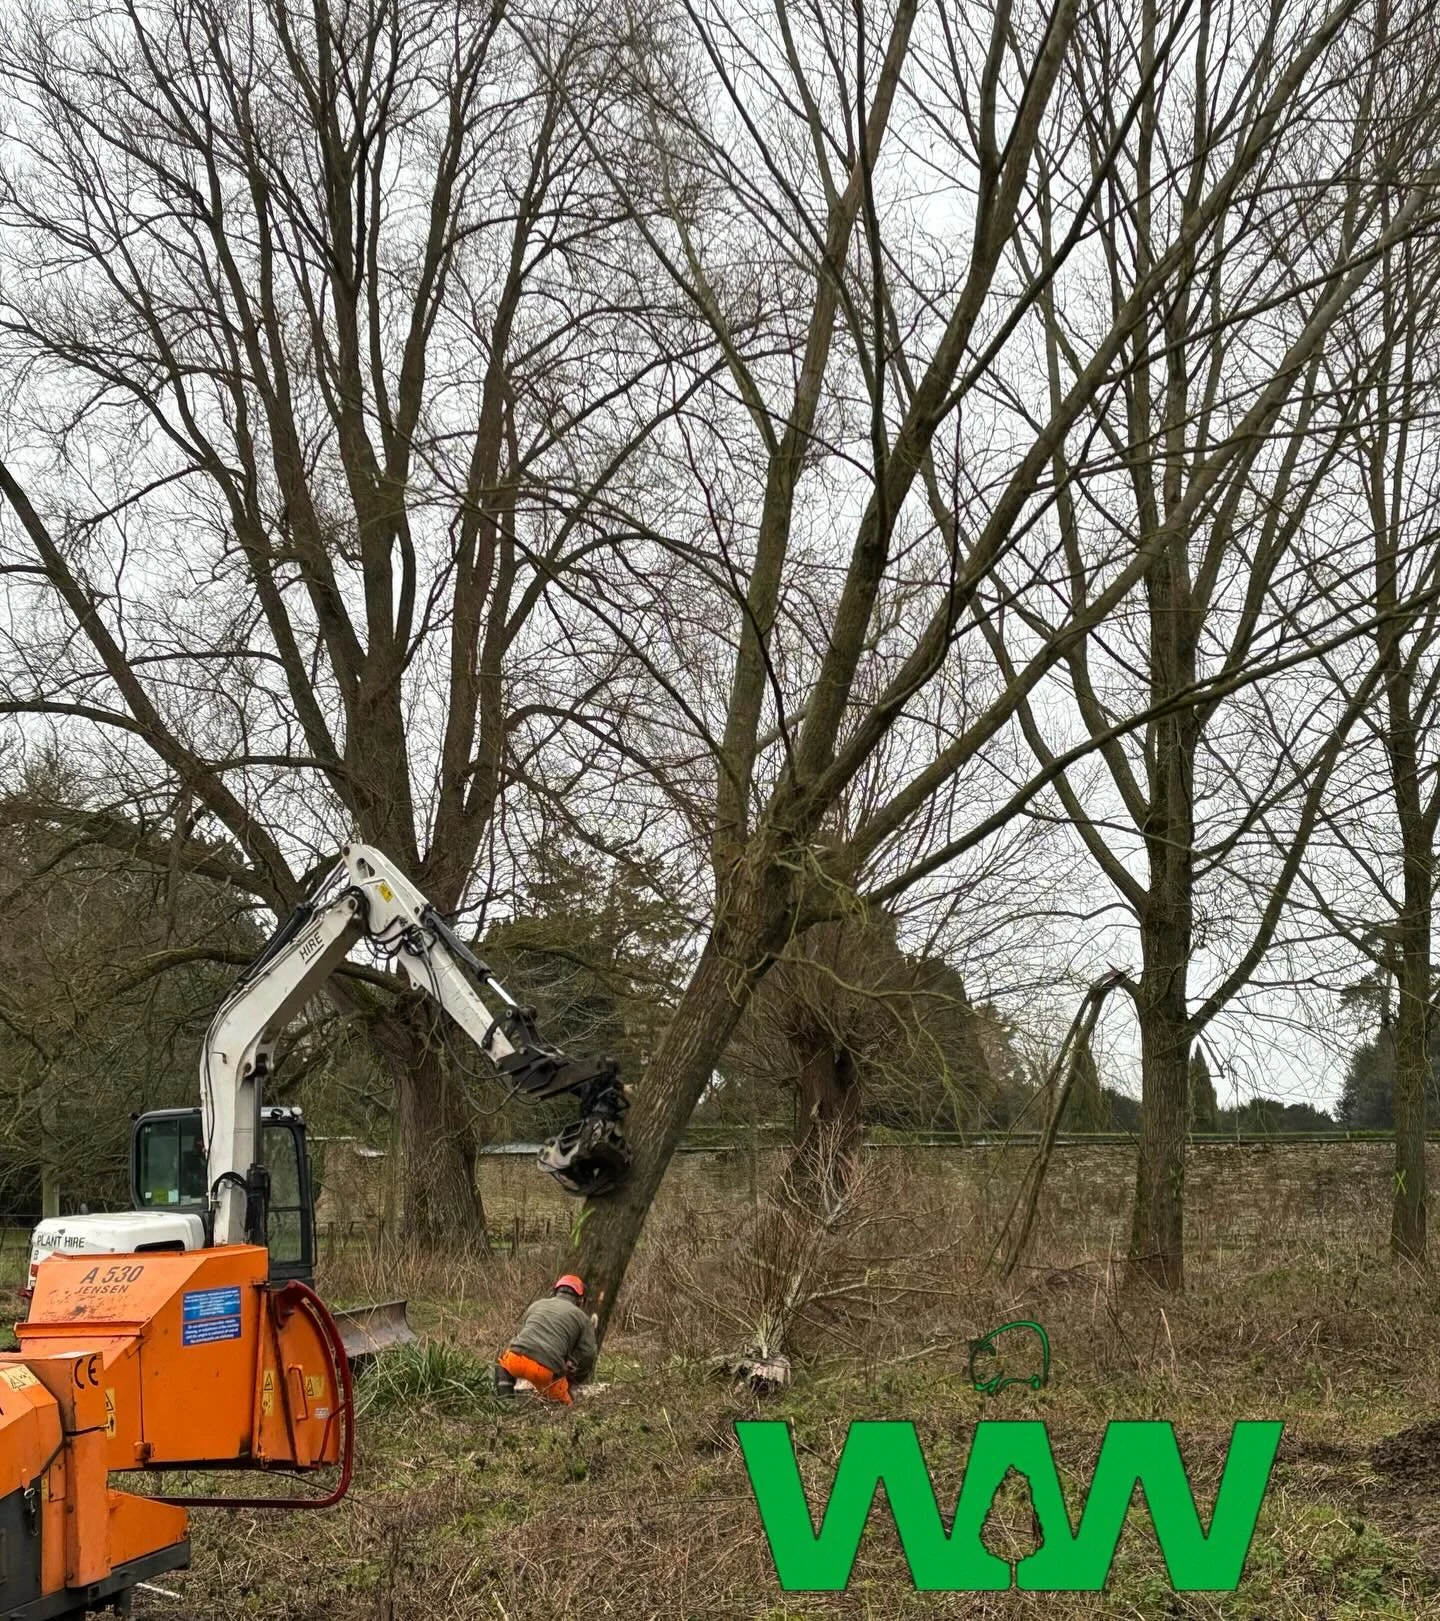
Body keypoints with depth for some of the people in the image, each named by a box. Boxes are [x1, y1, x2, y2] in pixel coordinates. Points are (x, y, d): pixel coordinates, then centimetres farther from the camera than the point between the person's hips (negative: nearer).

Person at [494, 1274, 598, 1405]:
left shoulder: (536, 1304, 27)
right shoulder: (581, 1317, 17)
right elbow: (588, 1356, 13)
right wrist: (572, 1381, 28)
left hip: (516, 1359, 2)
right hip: (546, 1371, -2)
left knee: (502, 1359, 36)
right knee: (563, 1406, 19)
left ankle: (504, 1397, 14)